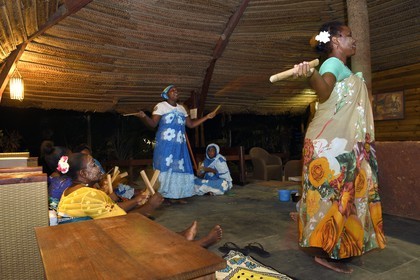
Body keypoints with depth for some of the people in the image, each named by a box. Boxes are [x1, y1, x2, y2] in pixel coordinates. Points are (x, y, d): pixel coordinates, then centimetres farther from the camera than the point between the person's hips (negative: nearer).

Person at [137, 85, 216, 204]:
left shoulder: (181, 108, 19)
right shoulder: (161, 106, 1)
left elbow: (191, 124, 20)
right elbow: (153, 123, -9)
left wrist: (207, 117, 19)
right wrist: (144, 117, -30)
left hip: (179, 144, 6)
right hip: (165, 143, -6)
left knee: (179, 168, 3)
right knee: (165, 168, -8)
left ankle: (177, 195, 9)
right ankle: (163, 197, -5)